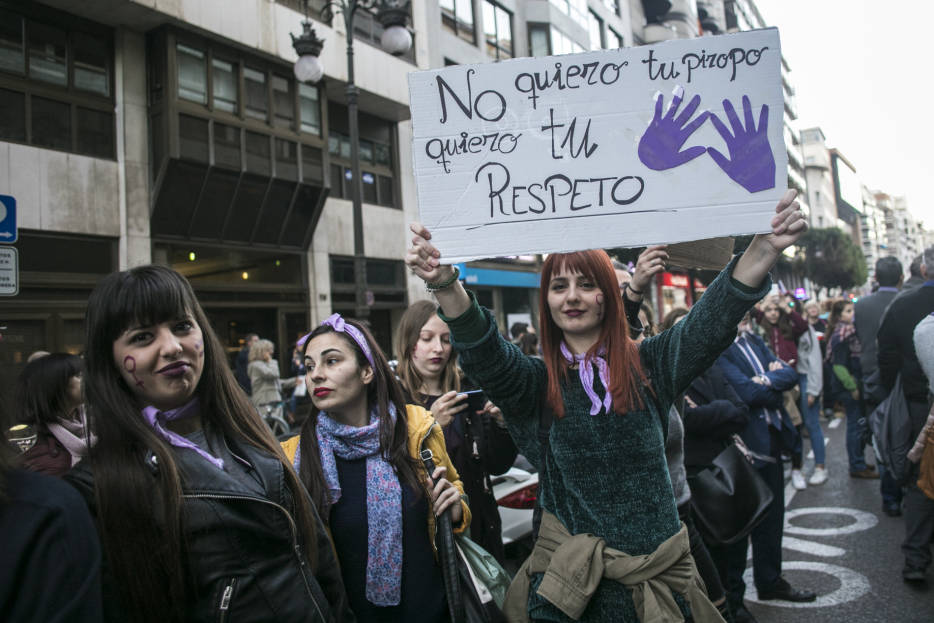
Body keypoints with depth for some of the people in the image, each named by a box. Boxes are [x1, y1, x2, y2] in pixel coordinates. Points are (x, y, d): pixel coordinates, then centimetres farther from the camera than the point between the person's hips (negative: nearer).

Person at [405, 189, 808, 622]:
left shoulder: (648, 365, -1)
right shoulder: (536, 381, -2)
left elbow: (711, 322, -15)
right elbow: (484, 354, -21)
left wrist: (763, 250, -32)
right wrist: (446, 286, -40)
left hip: (660, 571, 1)